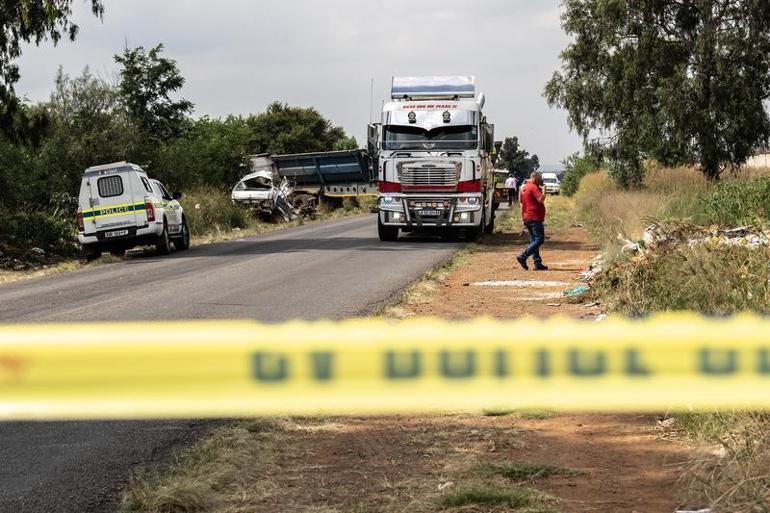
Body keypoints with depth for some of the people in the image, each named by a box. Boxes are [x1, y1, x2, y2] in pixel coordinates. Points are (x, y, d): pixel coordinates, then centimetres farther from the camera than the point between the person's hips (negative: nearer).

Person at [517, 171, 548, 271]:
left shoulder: (524, 188, 17)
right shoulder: (534, 188, -12)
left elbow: (522, 203, 20)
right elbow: (541, 199, -23)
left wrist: (523, 218, 23)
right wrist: (543, 191, -7)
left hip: (527, 218, 10)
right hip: (535, 218, -10)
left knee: (534, 240, 10)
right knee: (539, 239, -9)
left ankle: (538, 263, 9)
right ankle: (523, 257, -18)